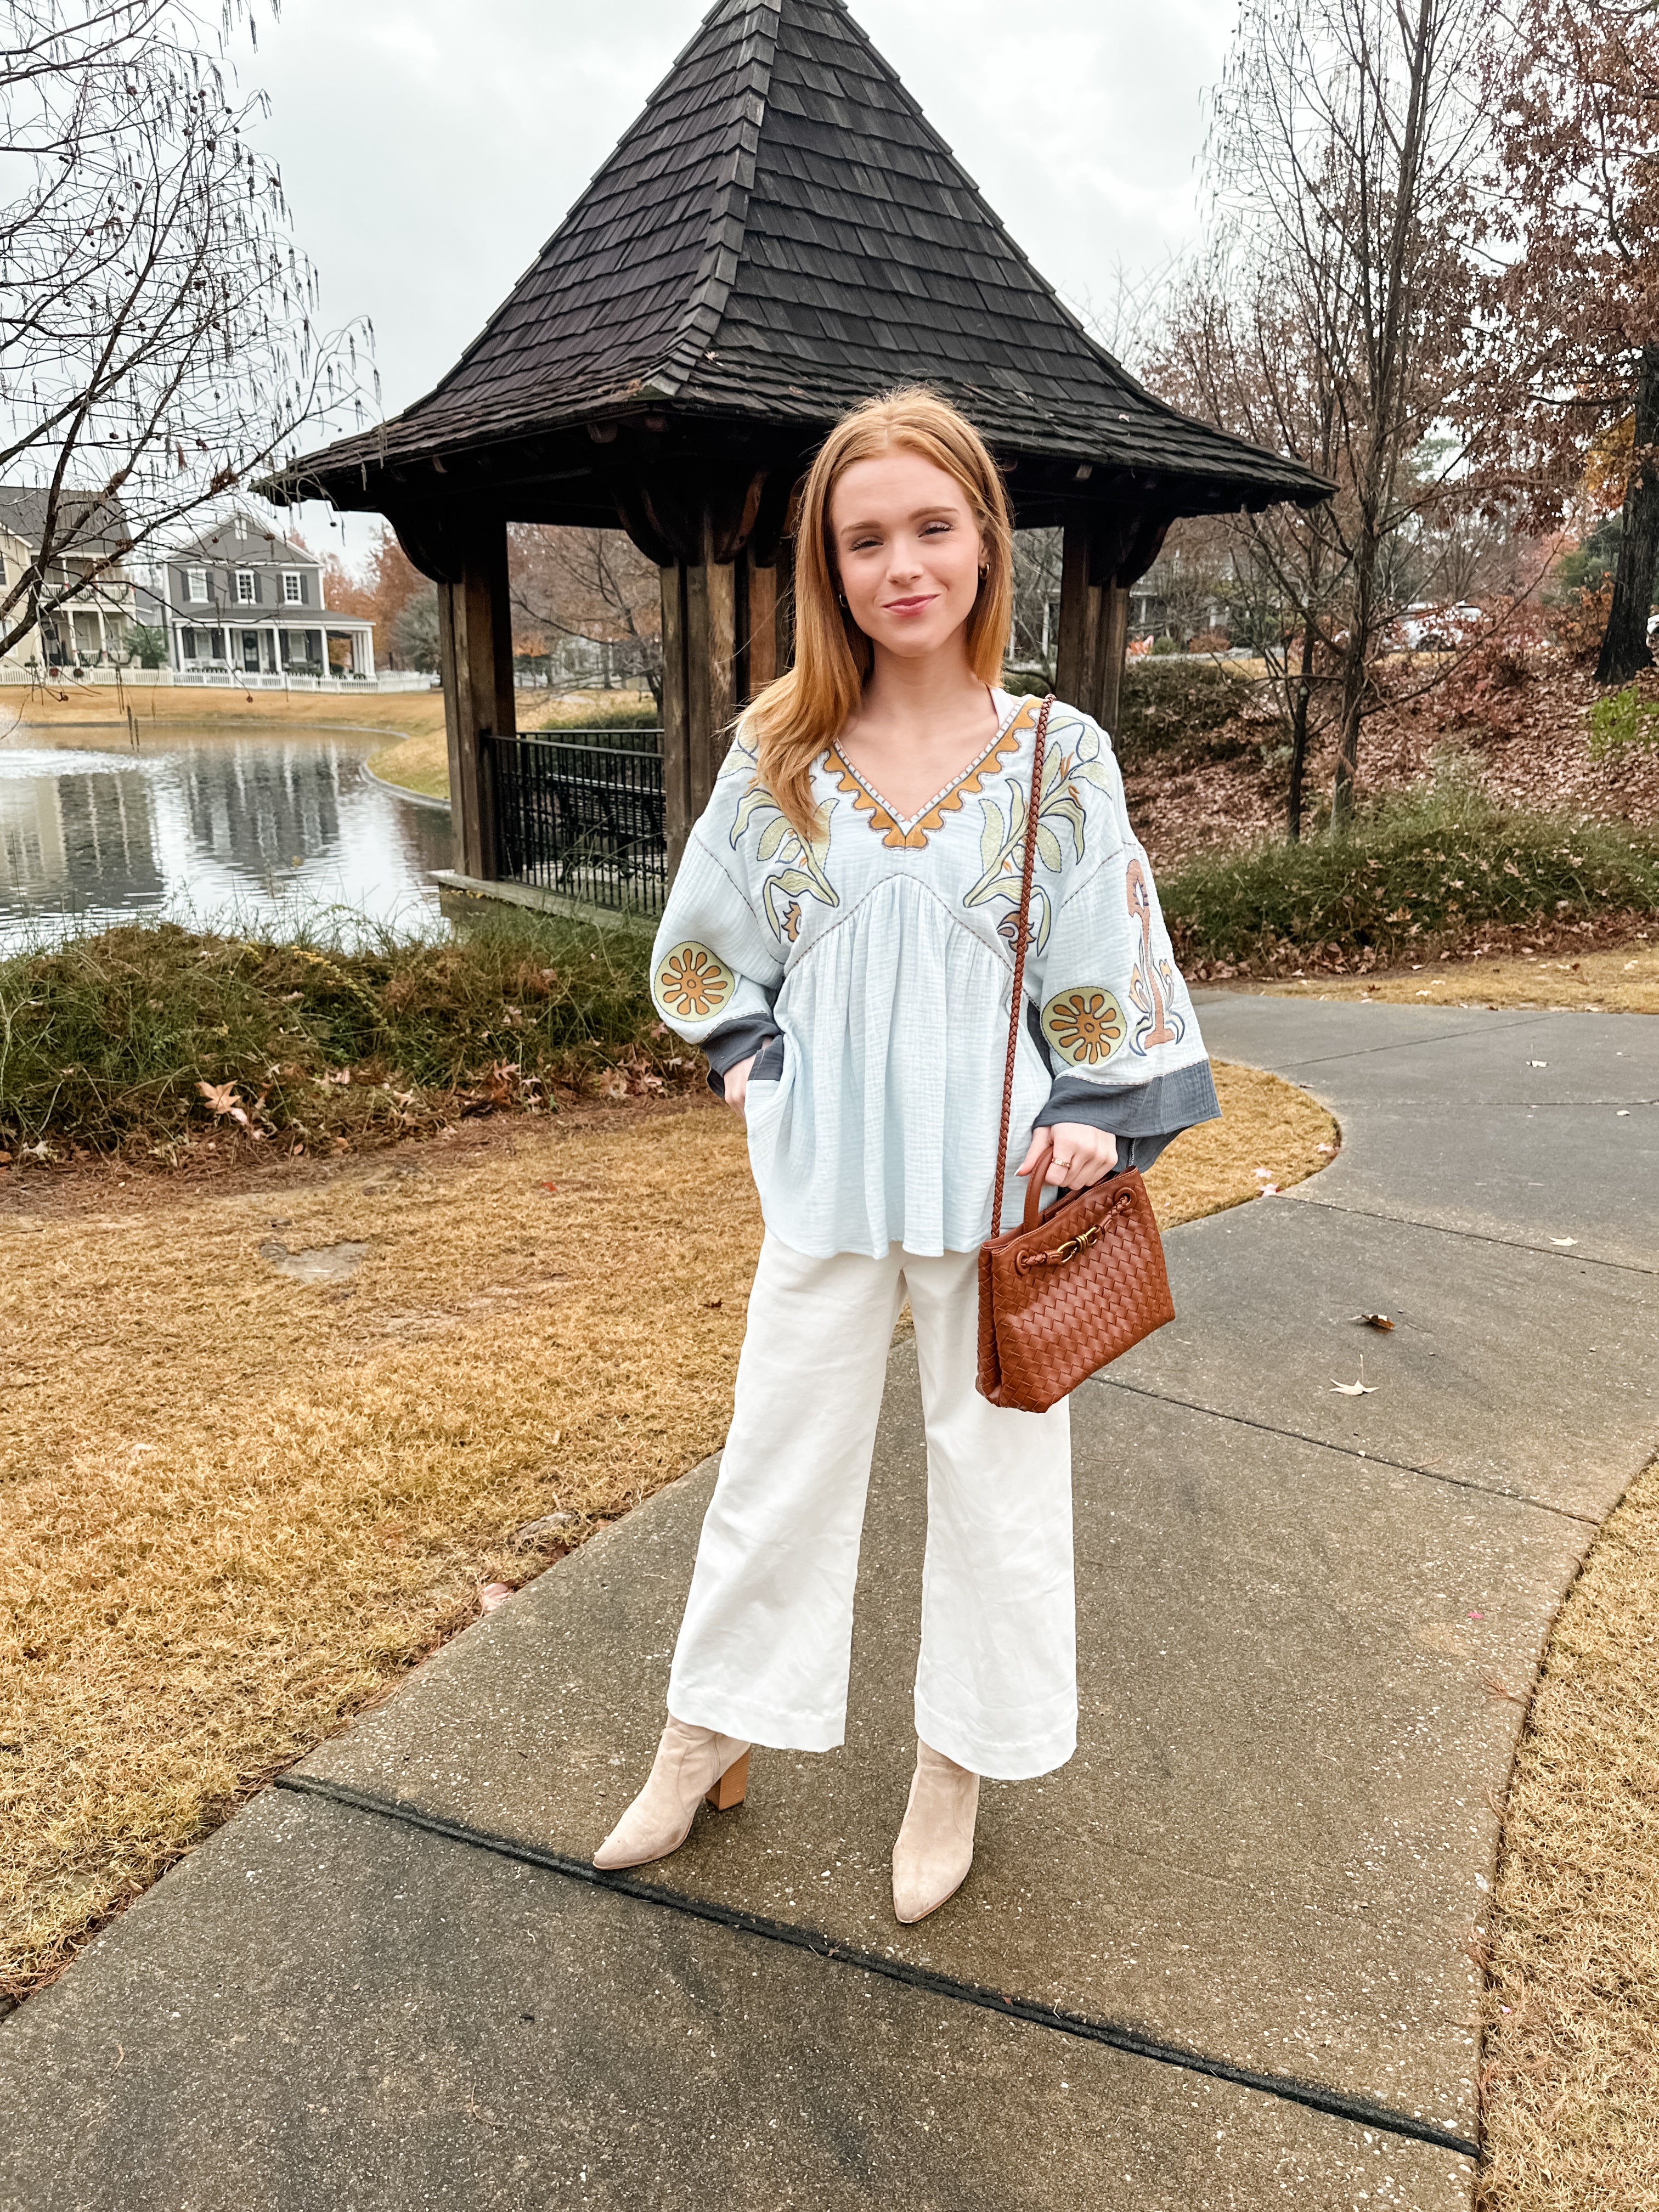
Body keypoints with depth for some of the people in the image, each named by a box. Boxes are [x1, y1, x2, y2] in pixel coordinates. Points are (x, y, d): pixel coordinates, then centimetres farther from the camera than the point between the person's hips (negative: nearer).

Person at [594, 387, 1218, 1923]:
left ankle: (957, 1762, 35)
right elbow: (712, 939, 11)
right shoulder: (780, 750, -2)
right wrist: (744, 1055, 1)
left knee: (996, 1458, 12)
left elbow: (1107, 971, 0)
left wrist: (1097, 1122, -7)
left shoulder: (1058, 754, -5)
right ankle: (710, 1742, 35)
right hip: (830, 1171, 1)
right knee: (781, 1453, 13)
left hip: (997, 1174, -1)